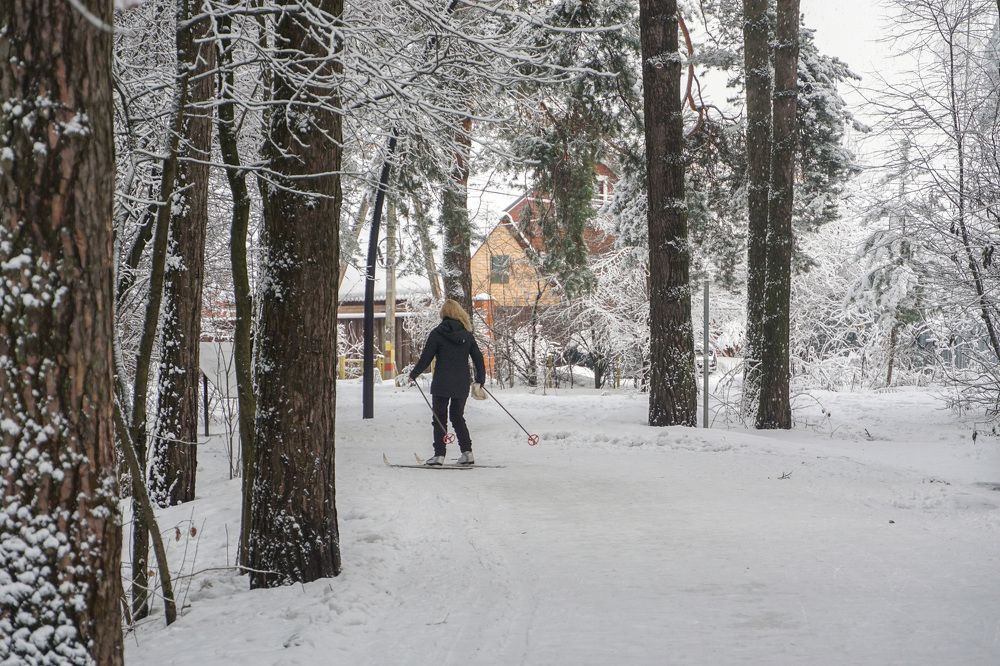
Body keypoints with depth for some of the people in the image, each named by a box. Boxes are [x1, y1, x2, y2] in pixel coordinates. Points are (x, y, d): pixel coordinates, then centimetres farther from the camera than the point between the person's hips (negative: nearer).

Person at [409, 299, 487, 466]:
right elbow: (478, 358, 8)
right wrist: (480, 381, 18)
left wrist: (413, 374, 6)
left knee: (439, 418, 4)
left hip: (441, 384, -4)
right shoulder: (467, 334, 5)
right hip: (462, 384, 4)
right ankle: (467, 452, 7)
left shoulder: (437, 333, -6)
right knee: (458, 417, 16)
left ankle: (439, 454, -1)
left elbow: (426, 358, -6)